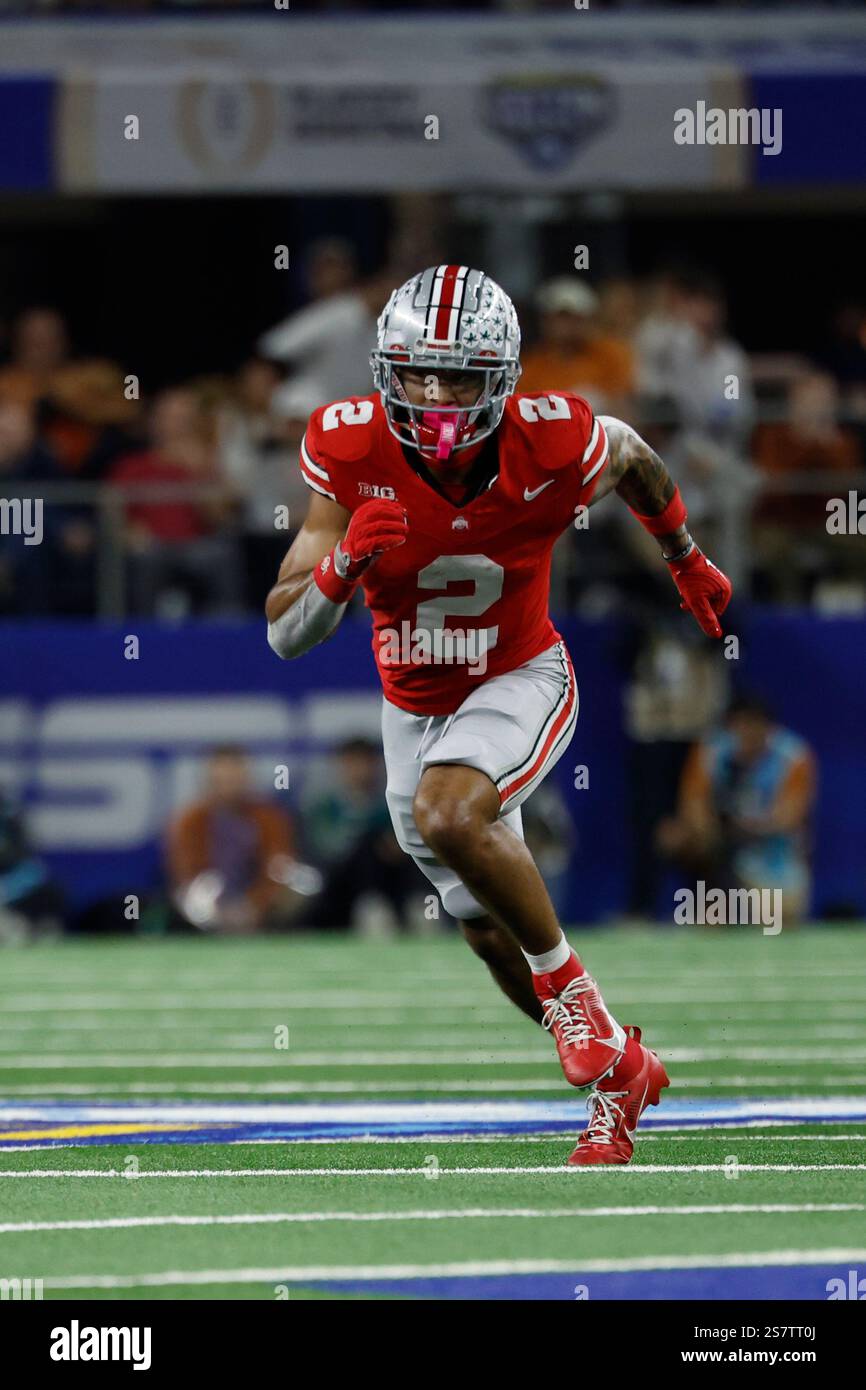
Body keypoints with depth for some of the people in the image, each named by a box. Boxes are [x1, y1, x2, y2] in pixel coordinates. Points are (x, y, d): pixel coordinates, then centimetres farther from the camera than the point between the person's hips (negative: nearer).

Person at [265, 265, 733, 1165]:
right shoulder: (350, 453, -24)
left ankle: (570, 987, -13)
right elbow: (284, 636, -22)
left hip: (520, 682, -3)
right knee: (492, 935, 14)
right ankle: (621, 1074, 37)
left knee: (449, 815, -34)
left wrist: (687, 563, 19)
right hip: (412, 707, 3)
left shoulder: (551, 447, -26)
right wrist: (342, 568, -43)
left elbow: (632, 457, 1)